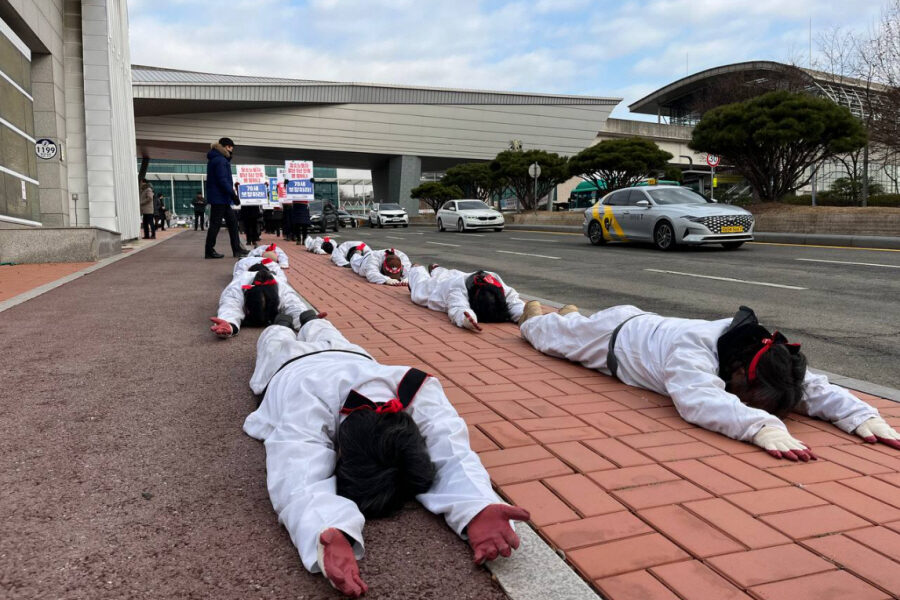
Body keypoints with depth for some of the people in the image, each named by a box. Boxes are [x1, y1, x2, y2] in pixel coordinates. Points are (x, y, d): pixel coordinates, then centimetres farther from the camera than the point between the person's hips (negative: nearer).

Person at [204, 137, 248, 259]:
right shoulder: (220, 160, -14)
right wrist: (233, 194, -21)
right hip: (219, 197, -10)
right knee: (215, 224, -4)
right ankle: (209, 251, 2)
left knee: (232, 221, 11)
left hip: (220, 198, 10)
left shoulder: (216, 159, 18)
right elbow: (223, 180, -22)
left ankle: (236, 248, 12)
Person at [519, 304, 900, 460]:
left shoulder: (764, 354, -31)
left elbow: (815, 387, -33)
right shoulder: (692, 352, -50)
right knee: (550, 334, 28)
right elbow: (701, 400, -68)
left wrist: (864, 416, -51)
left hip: (645, 326, 5)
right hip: (611, 337, -5)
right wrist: (763, 426, -81)